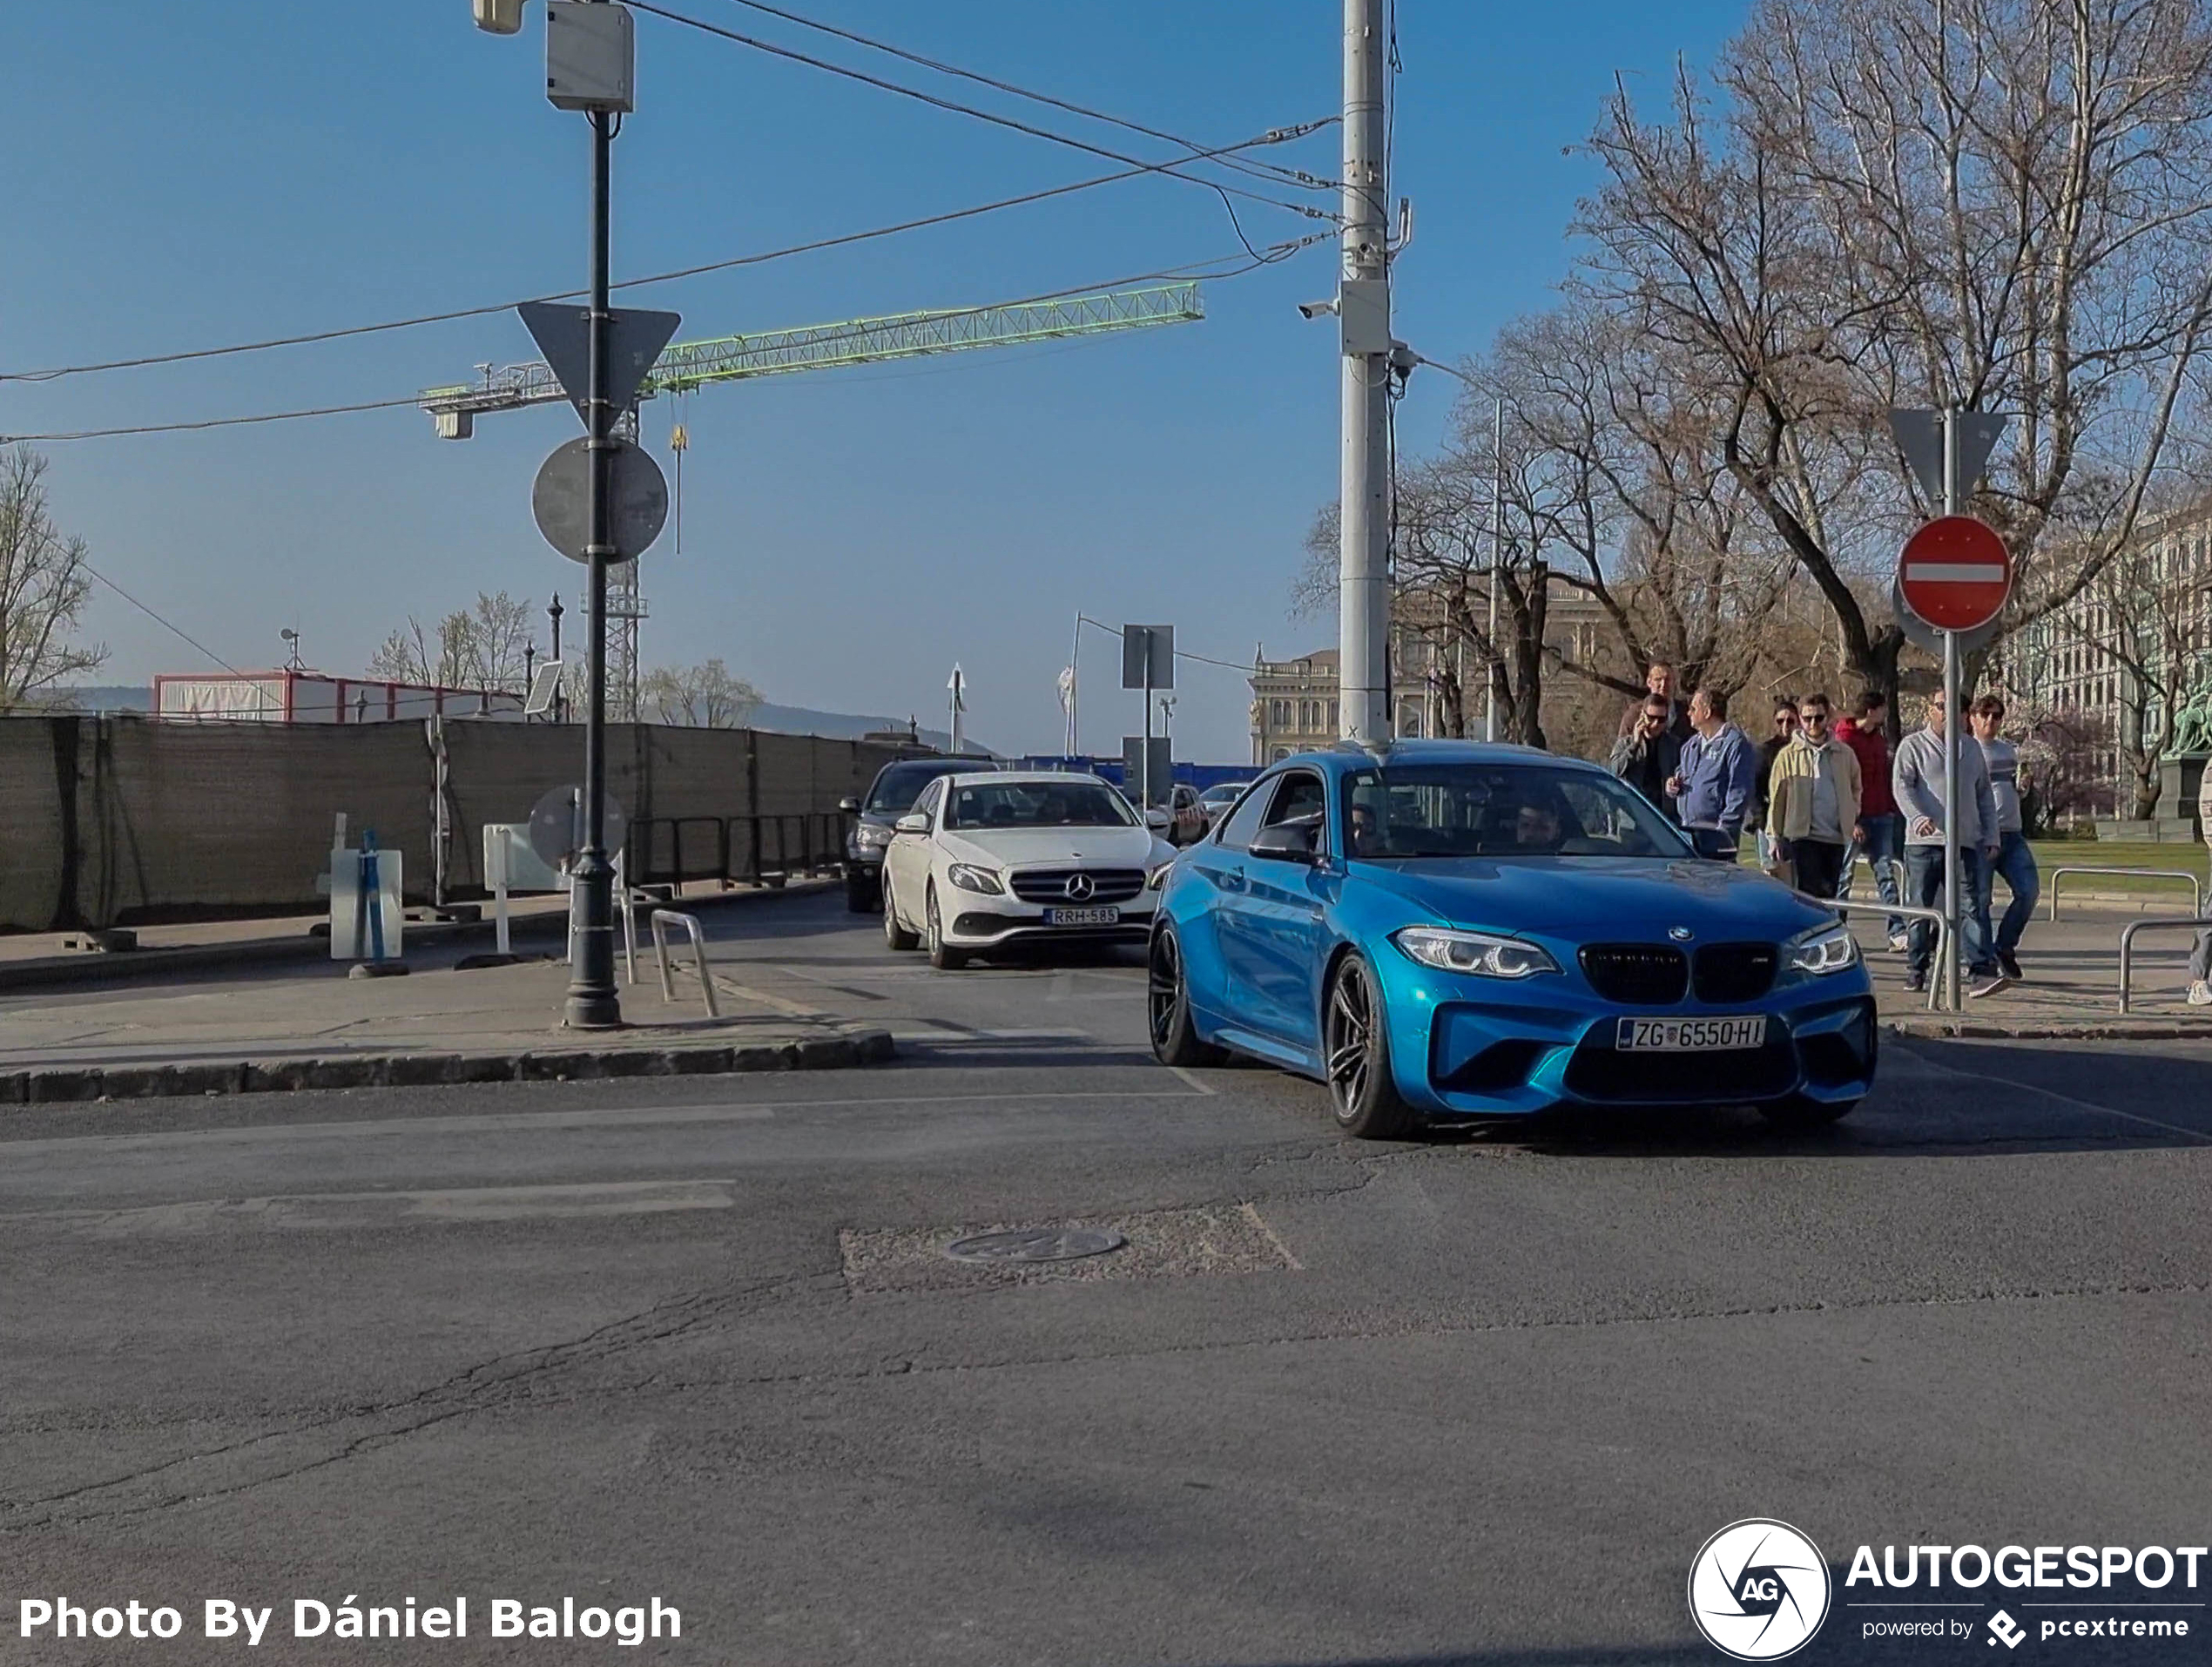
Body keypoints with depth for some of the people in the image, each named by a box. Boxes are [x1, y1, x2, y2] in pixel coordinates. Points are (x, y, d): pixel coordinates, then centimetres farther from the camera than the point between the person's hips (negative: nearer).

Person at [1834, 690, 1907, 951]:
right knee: (1842, 875, 2)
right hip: (1855, 820, -7)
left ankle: (1898, 931, -3)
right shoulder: (1845, 738, -9)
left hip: (1881, 816, 7)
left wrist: (1892, 809, 13)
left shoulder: (1879, 736, 15)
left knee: (1886, 871, 1)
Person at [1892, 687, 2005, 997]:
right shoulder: (1913, 746, 5)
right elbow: (1901, 785, -7)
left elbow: (1985, 795, 22)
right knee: (1920, 908, 4)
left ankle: (1984, 971, -16)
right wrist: (1918, 817, -25)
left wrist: (1991, 836, 14)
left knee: (1970, 906, -8)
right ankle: (1916, 969, 16)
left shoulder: (1971, 748, 19)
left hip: (1965, 842, 2)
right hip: (1924, 842, -2)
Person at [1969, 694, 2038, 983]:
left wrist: (2023, 783, 4)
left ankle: (2004, 946, 15)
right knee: (1980, 898, -4)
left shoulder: (2008, 749, 18)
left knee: (2029, 889, -3)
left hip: (2012, 833, 6)